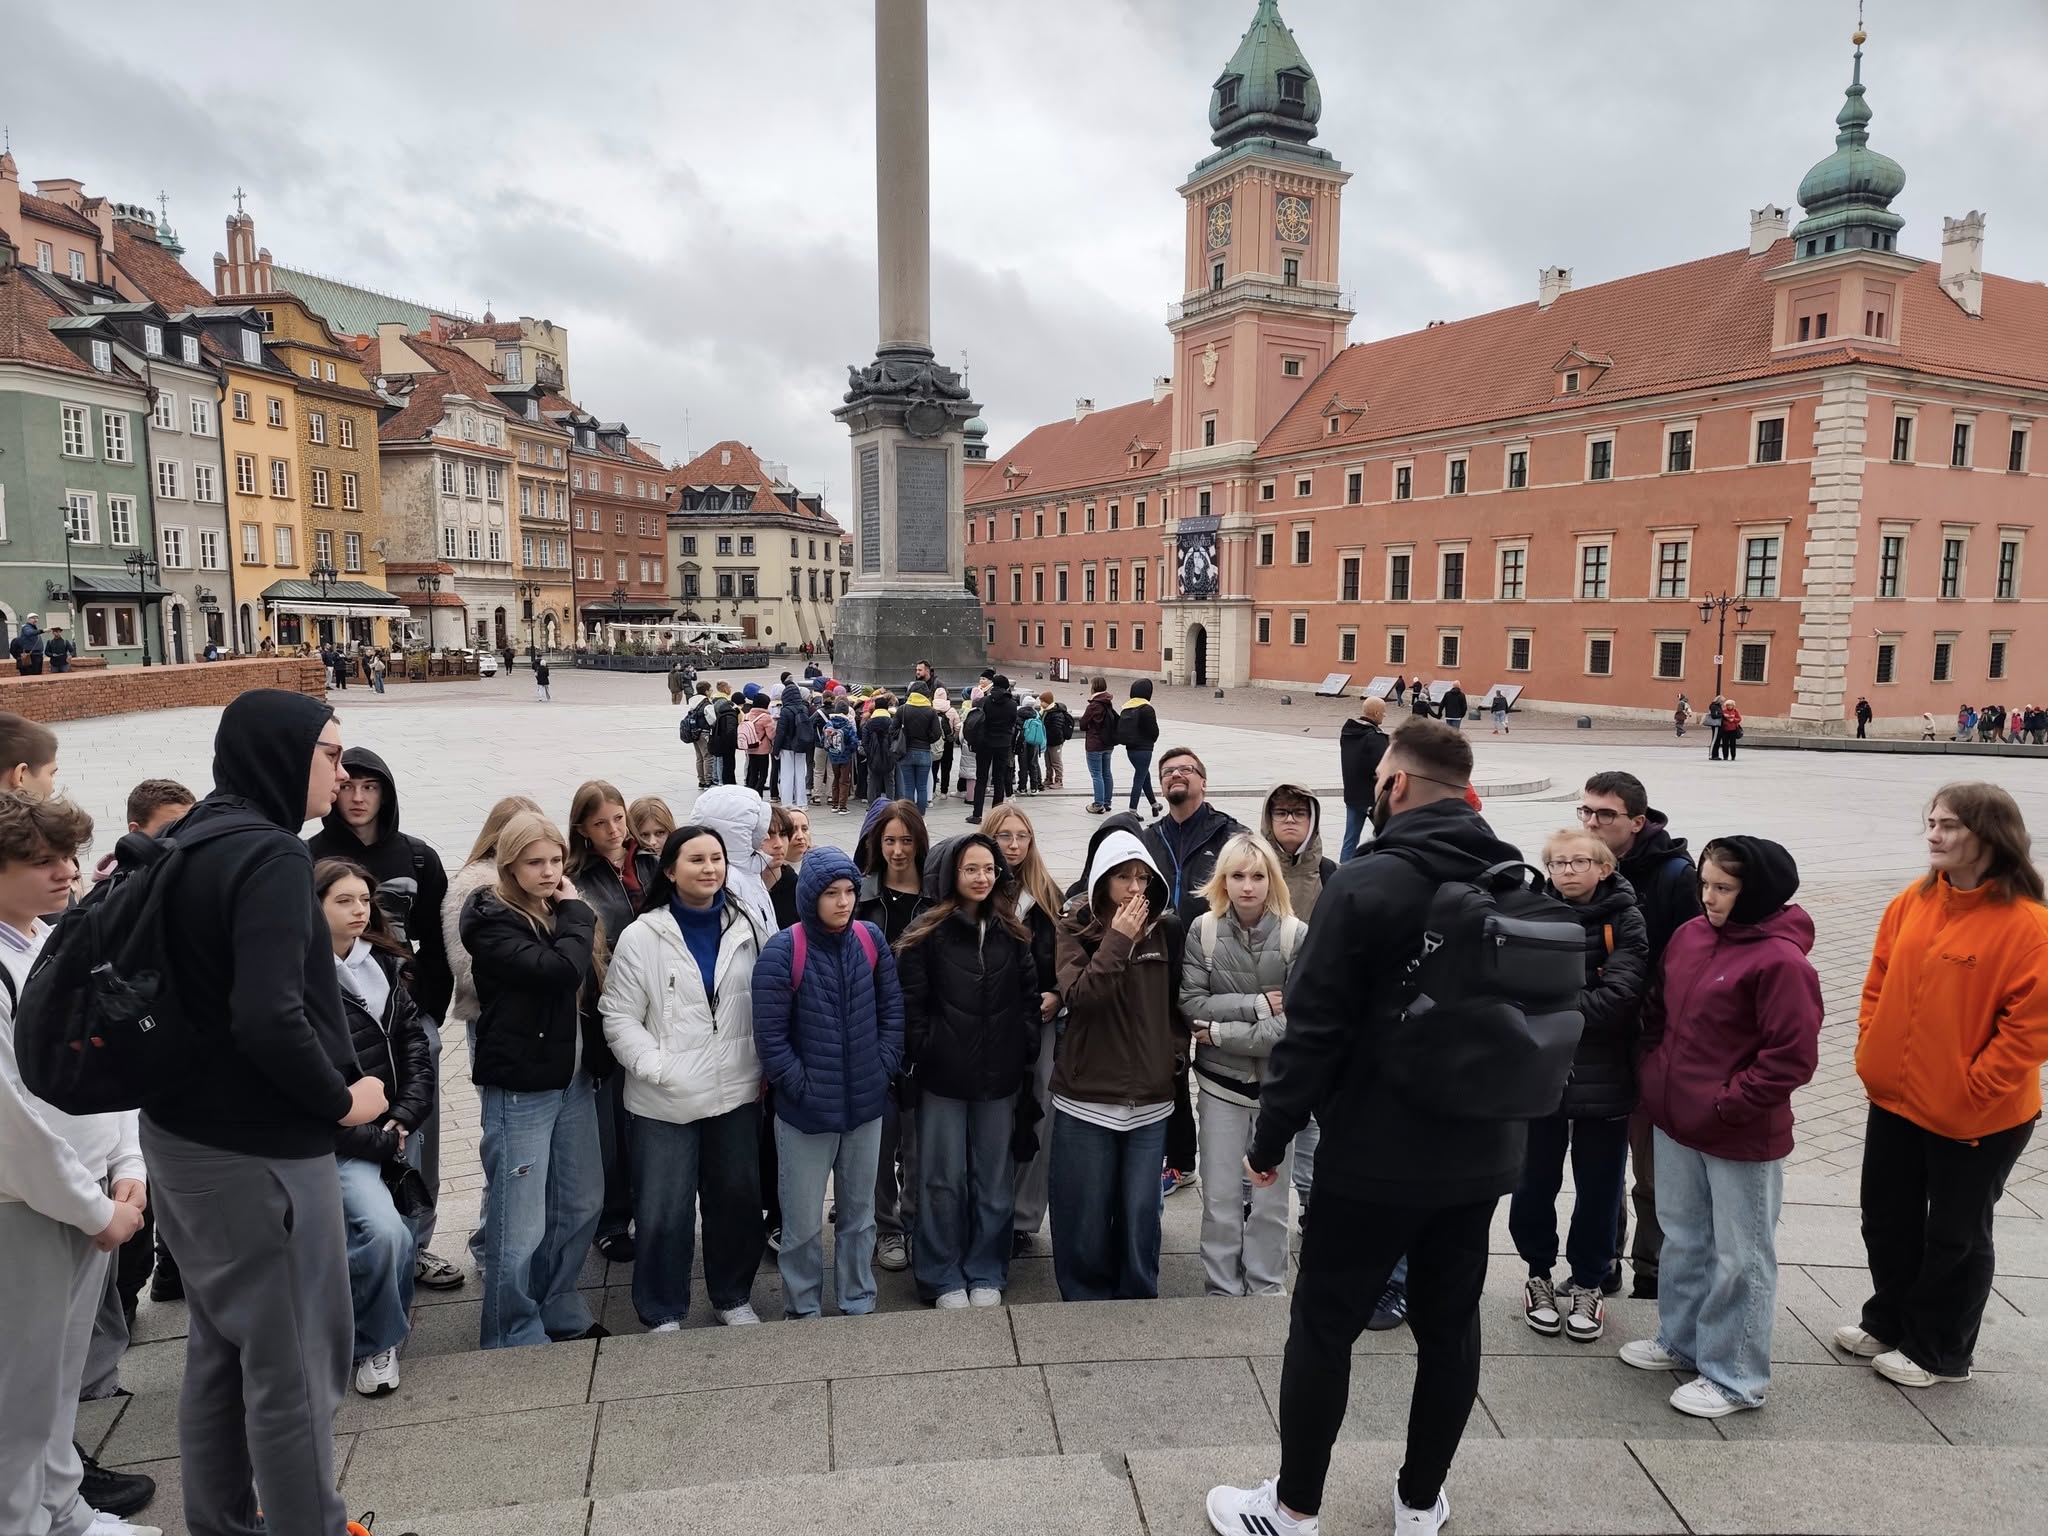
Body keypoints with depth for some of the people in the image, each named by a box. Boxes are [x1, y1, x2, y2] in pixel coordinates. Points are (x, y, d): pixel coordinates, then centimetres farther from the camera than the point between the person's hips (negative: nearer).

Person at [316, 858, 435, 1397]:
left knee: (412, 1224, 1)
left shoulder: (382, 963, 8)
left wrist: (404, 1117, -6)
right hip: (338, 1140, -6)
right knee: (384, 1231, -22)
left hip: (393, 1130, 6)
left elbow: (414, 1039, 8)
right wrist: (374, 1140, -12)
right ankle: (375, 1343, 3)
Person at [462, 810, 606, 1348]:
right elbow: (558, 971, -25)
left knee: (582, 1205, 16)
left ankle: (559, 1310, 34)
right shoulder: (491, 919, -11)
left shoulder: (560, 911, 11)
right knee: (520, 1224, -1)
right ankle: (514, 1339, 16)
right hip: (519, 1089, -7)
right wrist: (577, 914, -11)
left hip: (574, 1079, 7)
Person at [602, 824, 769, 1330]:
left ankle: (733, 1297, 35)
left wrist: (765, 1066, 3)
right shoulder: (641, 937, -7)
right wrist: (658, 1069, -16)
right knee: (663, 1212, 3)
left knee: (738, 1199, 15)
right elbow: (620, 1018, -7)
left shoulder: (747, 928, 3)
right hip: (665, 1100, -3)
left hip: (738, 1093, 3)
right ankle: (662, 1313, 24)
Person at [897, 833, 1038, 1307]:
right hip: (942, 1076, -3)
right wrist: (924, 1056, -8)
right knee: (943, 1181, 6)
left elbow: (1029, 997, 9)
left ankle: (986, 1274, 26)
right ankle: (943, 1278, 21)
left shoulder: (1013, 934, 6)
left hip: (1000, 1076, 3)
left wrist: (1024, 1052, 2)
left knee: (993, 1180, 12)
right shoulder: (926, 934, -6)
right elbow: (910, 1005, -6)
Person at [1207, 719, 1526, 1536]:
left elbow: (1314, 1026, -19)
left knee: (1324, 1325, 8)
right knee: (1450, 1324, 17)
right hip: (1482, 1151, 6)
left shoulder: (1367, 883, -18)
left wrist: (1270, 1137, -9)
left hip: (1377, 1153, -6)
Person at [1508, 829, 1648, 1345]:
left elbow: (1619, 996, -16)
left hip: (1603, 1079, -1)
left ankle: (1587, 1285, 30)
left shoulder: (1624, 921, -4)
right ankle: (1539, 1274, 32)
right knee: (1535, 1183, 11)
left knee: (1599, 1189, 11)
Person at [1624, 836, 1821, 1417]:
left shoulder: (1780, 961, -20)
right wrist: (1658, 1072, 10)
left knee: (1740, 1258, 9)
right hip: (1675, 1125, 7)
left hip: (1742, 1139, -7)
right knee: (1683, 1240, 22)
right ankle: (1681, 1340, 40)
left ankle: (1736, 1379, 25)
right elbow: (1659, 1009, 16)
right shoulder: (1689, 936, 2)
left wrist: (1726, 1104, -17)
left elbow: (1792, 1058, -20)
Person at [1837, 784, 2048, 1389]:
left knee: (1955, 1235, 12)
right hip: (1895, 1098, 6)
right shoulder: (1913, 901, 0)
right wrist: (1870, 1048, 2)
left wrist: (1973, 1087, -18)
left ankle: (1938, 1351, 31)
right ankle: (1888, 1322, 40)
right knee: (1886, 1218, 19)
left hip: (1978, 1119, -6)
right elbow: (1879, 981, 9)